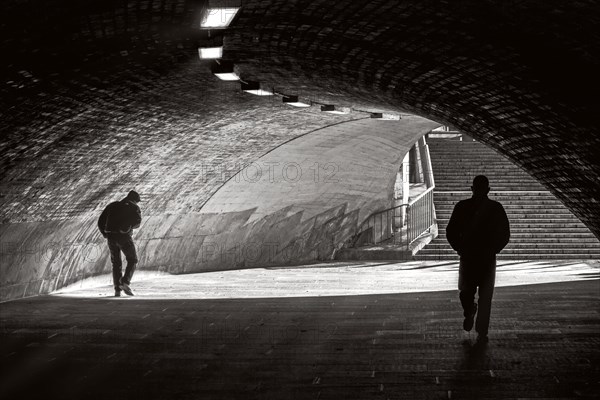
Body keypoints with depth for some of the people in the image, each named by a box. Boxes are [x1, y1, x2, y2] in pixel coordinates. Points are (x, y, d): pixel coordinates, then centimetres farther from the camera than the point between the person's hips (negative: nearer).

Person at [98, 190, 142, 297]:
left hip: (111, 237, 4)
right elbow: (137, 222, -9)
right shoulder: (134, 207, 8)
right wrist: (130, 226, 12)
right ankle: (125, 282, -8)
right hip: (124, 237, -4)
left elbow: (101, 221, 14)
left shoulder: (112, 205, 20)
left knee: (116, 263, 17)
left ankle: (117, 289, 9)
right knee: (132, 260, 12)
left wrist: (105, 234, 23)